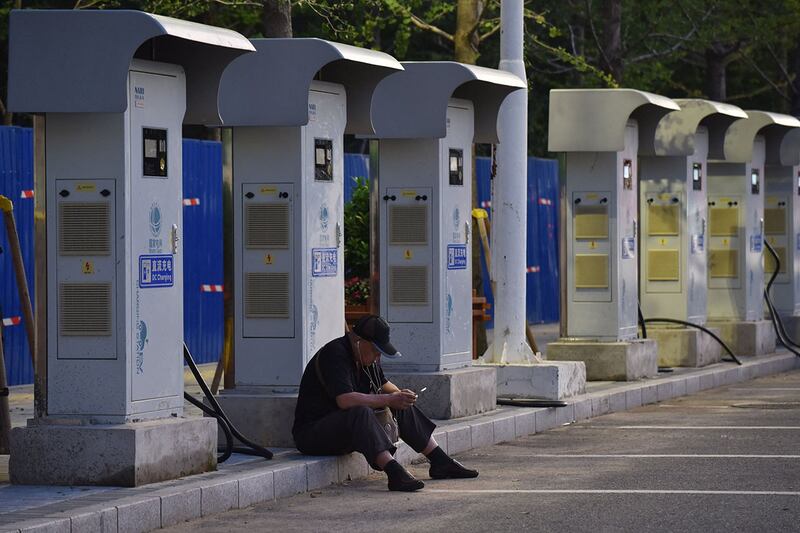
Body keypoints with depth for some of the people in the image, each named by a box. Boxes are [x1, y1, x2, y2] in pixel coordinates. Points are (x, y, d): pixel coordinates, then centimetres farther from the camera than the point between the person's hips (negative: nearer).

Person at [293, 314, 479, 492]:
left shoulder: (367, 356, 8)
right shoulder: (334, 354, -22)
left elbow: (382, 382, 27)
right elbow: (345, 400, -34)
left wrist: (399, 394, 3)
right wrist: (389, 399, -27)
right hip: (312, 431, -10)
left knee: (403, 408, 2)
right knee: (361, 414, -37)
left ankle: (441, 462, 2)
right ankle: (394, 473, -48)